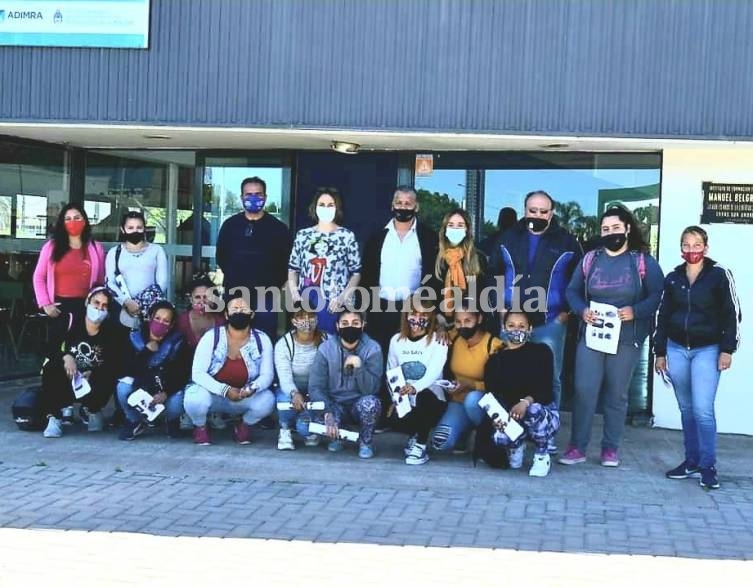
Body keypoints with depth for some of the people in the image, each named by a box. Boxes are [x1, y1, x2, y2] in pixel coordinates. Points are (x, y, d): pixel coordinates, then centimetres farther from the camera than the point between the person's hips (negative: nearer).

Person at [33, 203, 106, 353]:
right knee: (55, 348, 5)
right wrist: (45, 304, -2)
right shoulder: (51, 247, 4)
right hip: (58, 307, 0)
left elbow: (101, 281, 10)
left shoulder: (96, 248, 6)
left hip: (85, 307, 0)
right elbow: (38, 277, 7)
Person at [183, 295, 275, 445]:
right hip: (212, 393, -2)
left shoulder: (262, 340, -8)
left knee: (267, 400, -28)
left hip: (245, 397, 2)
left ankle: (243, 425, 6)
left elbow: (267, 375, -7)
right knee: (195, 400, -35)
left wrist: (253, 388, -32)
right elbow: (198, 373, -19)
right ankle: (201, 427, 3)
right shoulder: (211, 337, -15)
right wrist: (225, 390, -34)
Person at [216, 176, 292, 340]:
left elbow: (286, 261, 4)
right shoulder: (230, 225, 9)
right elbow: (221, 256, 16)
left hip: (265, 295, -2)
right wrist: (233, 277, 9)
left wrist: (274, 284, 0)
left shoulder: (278, 228, 3)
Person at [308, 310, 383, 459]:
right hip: (334, 405, 1)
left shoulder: (372, 349, -12)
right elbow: (315, 386, -15)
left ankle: (366, 441, -4)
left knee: (370, 402, -36)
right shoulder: (325, 349, -10)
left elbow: (371, 389, -19)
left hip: (359, 404, -1)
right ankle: (335, 435, 9)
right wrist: (328, 413, -31)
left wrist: (359, 366, -35)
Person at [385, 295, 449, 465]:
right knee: (395, 422, -31)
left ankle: (420, 445, -16)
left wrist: (415, 387, -42)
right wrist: (395, 399, -7)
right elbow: (391, 373, 10)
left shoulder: (438, 341, -7)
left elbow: (434, 372, -22)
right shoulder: (397, 340, 6)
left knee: (424, 395, -39)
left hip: (431, 400, -3)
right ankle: (414, 435, 9)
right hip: (404, 402, 3)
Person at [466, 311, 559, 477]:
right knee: (499, 436, -33)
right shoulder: (495, 360, 6)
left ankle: (542, 455, -6)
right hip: (508, 419, 1)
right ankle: (516, 446, 9)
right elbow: (492, 396, -5)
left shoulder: (541, 351, 0)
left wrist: (526, 402, -33)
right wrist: (496, 417, -28)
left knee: (534, 410, -38)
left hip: (544, 413, -1)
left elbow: (546, 388, -12)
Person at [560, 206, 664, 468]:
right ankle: (577, 447, 4)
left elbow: (658, 296, -5)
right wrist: (582, 310, -10)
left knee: (616, 394, 7)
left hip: (626, 339, -1)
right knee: (584, 390, -5)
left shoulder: (644, 261, 0)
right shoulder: (590, 259, 8)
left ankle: (611, 448, 18)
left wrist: (635, 312, -20)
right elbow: (573, 291, 10)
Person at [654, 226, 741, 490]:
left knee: (702, 409, -11)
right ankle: (691, 461, 18)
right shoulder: (673, 278, 8)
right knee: (686, 409, 10)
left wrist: (726, 350, -10)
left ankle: (708, 466, -2)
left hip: (707, 350, -4)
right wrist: (660, 353, 10)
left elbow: (731, 315, -4)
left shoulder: (719, 275, -3)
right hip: (676, 349, 4)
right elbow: (663, 317, 13)